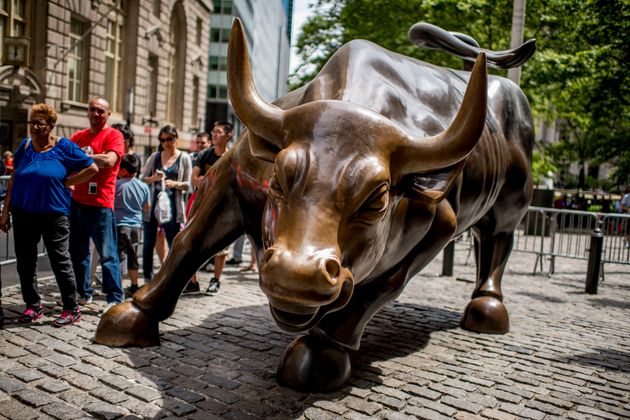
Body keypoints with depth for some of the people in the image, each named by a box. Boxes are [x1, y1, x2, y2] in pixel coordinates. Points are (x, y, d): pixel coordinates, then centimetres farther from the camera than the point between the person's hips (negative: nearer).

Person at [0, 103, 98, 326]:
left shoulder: (63, 146, -5)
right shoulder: (24, 146, 7)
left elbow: (92, 168, -6)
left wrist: (66, 182, -7)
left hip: (54, 214, -4)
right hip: (23, 213, 5)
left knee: (60, 261, 1)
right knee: (25, 261, 10)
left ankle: (72, 309, 10)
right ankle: (33, 306, 25)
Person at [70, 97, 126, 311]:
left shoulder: (113, 135, -4)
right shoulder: (78, 136, 14)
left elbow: (109, 161, -19)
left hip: (100, 204, -6)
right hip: (77, 201, 6)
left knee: (107, 254, -3)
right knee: (78, 252, 14)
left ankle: (115, 298, 3)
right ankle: (83, 292, 28)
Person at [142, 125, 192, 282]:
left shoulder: (184, 158, 4)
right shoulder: (155, 157, 9)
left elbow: (187, 185, 2)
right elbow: (143, 179, 10)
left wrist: (174, 184, -17)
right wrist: (153, 178, -11)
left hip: (172, 206, -2)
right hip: (152, 204, 2)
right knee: (148, 244, 6)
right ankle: (148, 279, 17)